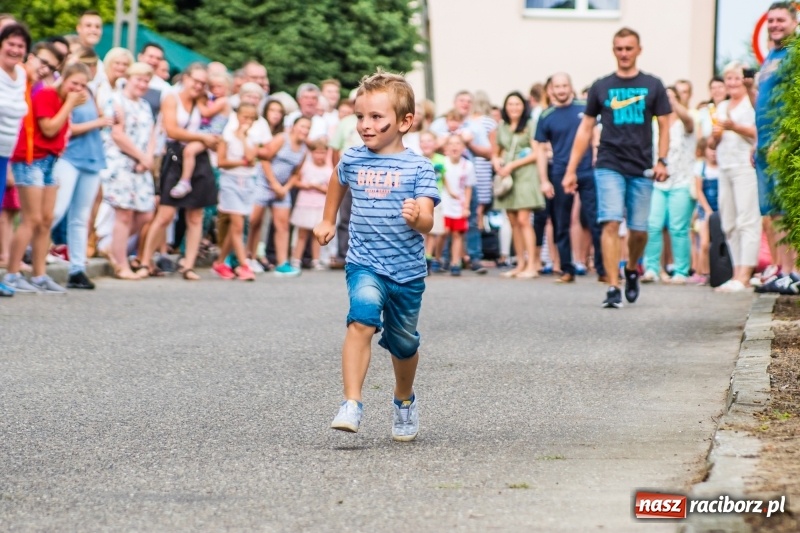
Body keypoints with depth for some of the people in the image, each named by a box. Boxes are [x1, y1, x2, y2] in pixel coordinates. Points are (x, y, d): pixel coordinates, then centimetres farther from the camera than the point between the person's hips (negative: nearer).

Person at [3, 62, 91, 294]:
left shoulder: (65, 101, 15)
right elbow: (49, 129, -19)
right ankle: (12, 276, -10)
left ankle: (39, 276, 9)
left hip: (50, 160, 9)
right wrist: (69, 104, -13)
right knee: (32, 220, -11)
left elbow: (62, 131, 10)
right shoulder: (45, 95, -11)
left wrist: (73, 106, 2)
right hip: (30, 159, -9)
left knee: (46, 220, 7)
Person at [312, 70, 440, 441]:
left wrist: (416, 217, -36)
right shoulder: (352, 160, 1)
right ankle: (351, 405, -34)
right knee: (362, 318, -28)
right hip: (365, 264, 0)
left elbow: (427, 223, -15)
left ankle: (404, 401, 45)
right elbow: (338, 183, 26)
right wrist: (328, 221, 29)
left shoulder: (418, 168, -7)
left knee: (403, 344, 15)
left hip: (407, 271, 0)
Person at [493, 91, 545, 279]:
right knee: (513, 221, 4)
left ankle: (531, 265, -13)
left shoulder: (530, 125, 0)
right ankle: (520, 264, 10)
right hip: (506, 176, 5)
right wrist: (496, 163, 0)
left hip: (525, 174, -5)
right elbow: (496, 153, 23)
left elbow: (536, 153, -6)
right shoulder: (501, 127, 15)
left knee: (523, 220, -13)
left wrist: (512, 165, -10)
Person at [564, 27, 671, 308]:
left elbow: (664, 126, 7)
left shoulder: (653, 86, 7)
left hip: (641, 169, 1)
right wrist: (571, 170, 6)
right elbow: (585, 129, 10)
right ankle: (613, 288, -15)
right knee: (611, 224, -14)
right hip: (609, 166, -1)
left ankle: (632, 269, 34)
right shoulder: (601, 87, 8)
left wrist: (661, 161, -7)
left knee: (639, 229, 4)